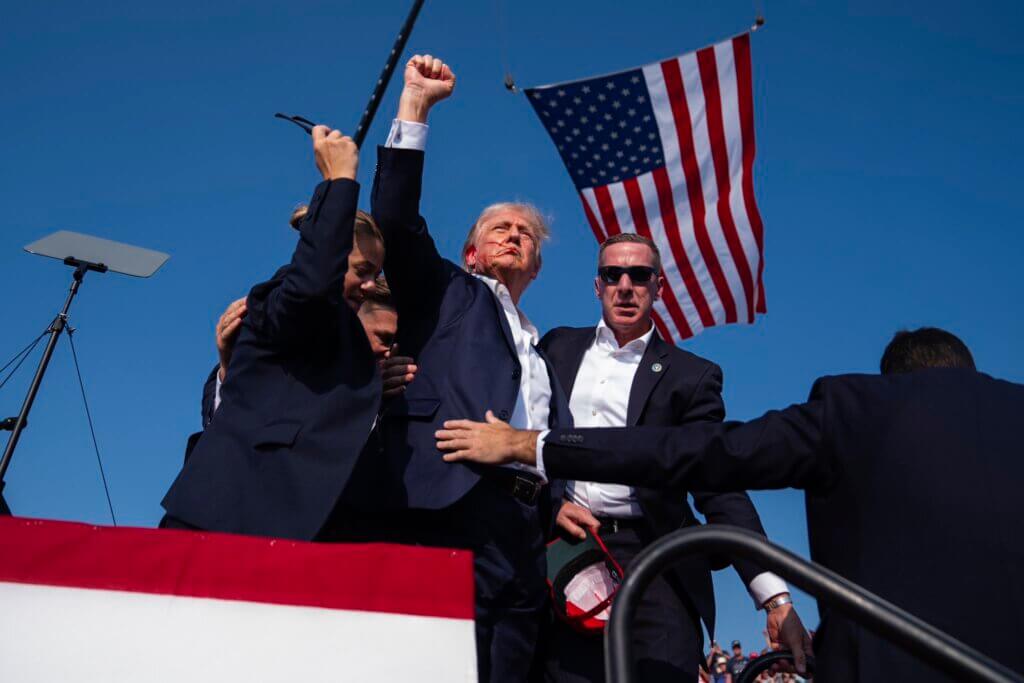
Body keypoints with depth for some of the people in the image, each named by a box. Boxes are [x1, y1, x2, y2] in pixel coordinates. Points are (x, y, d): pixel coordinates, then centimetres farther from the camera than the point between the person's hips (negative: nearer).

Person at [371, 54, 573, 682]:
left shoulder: (544, 355, 31)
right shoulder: (447, 295, 18)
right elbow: (396, 219, 3)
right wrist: (416, 103, 3)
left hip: (526, 530, 6)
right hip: (453, 515, -5)